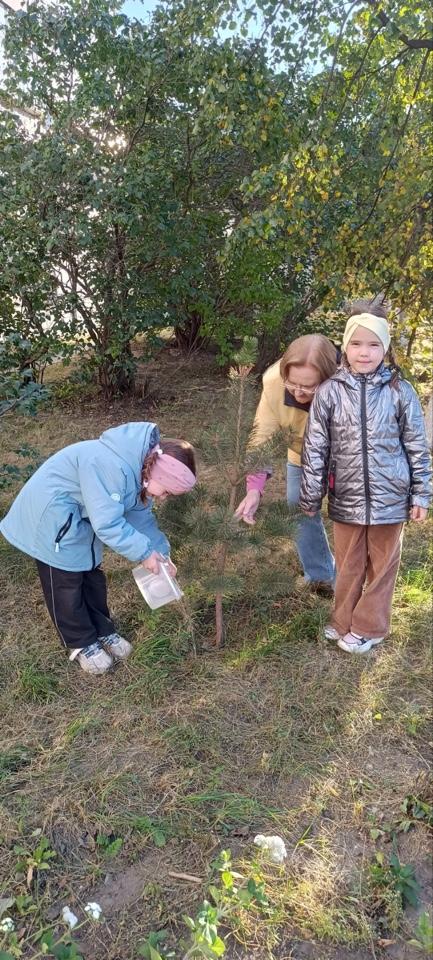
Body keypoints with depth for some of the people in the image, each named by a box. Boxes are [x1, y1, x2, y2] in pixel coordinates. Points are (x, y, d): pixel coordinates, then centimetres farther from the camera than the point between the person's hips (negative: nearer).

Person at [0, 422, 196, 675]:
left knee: (91, 575, 16)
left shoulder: (141, 466, -6)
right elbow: (108, 524, -34)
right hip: (51, 516, -9)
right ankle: (81, 643, 22)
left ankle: (102, 631, 33)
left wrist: (161, 553, -2)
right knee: (67, 581, 4)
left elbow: (141, 515, 4)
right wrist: (144, 552, -24)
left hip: (81, 516, 9)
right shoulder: (111, 467, -37)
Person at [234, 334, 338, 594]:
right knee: (300, 510, 8)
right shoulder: (274, 382, -33)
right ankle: (319, 577, 29)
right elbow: (263, 435, -29)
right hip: (301, 456, 3)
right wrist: (255, 488, -39)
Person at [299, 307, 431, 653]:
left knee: (383, 565, 13)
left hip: (390, 497, 0)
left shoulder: (400, 391, -6)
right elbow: (315, 449, -1)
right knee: (349, 566, 15)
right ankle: (344, 621, 36)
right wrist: (310, 499, 1)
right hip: (346, 498, 1)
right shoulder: (329, 392, -6)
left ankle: (368, 627, 31)